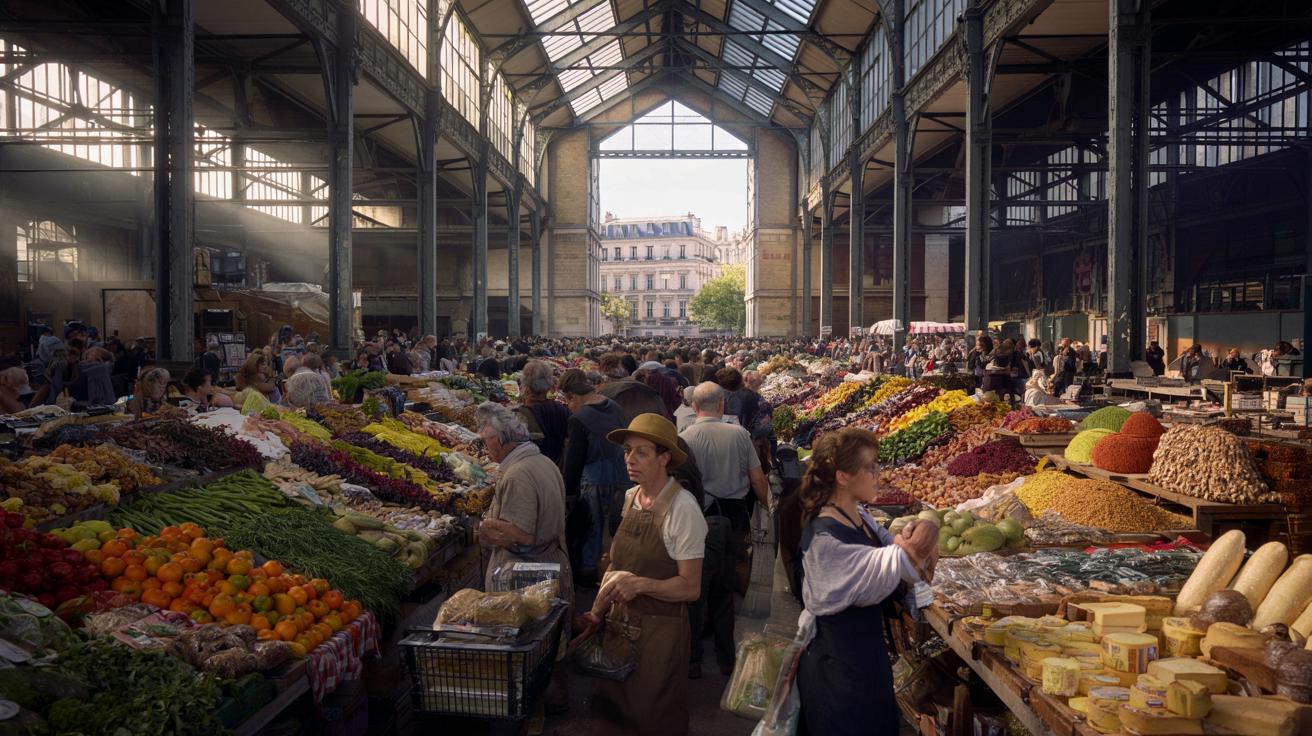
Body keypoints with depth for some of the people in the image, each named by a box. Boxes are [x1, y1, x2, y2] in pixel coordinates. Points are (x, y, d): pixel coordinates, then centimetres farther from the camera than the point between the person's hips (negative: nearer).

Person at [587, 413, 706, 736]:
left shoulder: (682, 508, -17)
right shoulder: (630, 498, 3)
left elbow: (690, 587, -17)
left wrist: (641, 585, -30)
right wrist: (600, 608, 6)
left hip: (660, 630, -6)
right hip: (619, 624, 6)